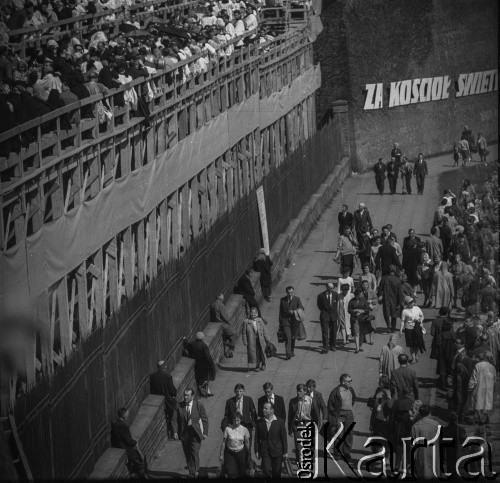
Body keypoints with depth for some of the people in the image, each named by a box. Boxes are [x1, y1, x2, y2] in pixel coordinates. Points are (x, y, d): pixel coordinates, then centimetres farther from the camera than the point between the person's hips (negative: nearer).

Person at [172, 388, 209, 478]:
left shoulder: (199, 405, -4)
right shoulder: (179, 406, 0)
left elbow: (205, 420, 1)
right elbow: (175, 420, 4)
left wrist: (205, 433, -3)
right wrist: (175, 432, -7)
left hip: (195, 433, -2)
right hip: (184, 433, 2)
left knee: (195, 453, -12)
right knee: (187, 454, 7)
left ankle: (195, 471, -1)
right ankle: (191, 472, 18)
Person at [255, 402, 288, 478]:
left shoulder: (280, 422, -2)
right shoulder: (260, 422, 4)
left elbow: (284, 438, 0)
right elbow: (257, 438, 7)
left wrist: (285, 452, -2)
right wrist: (257, 451, 2)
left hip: (277, 451, -1)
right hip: (265, 451, 1)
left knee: (276, 473, 5)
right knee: (267, 471, -10)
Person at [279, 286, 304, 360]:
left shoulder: (297, 299, 0)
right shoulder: (283, 300, 5)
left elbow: (301, 308, -10)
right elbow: (281, 311, 10)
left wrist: (294, 311, -28)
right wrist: (280, 322, 7)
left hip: (294, 320, 1)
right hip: (285, 320, 0)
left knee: (293, 337, 10)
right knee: (287, 337, -12)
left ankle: (292, 351, 31)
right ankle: (288, 354, -15)